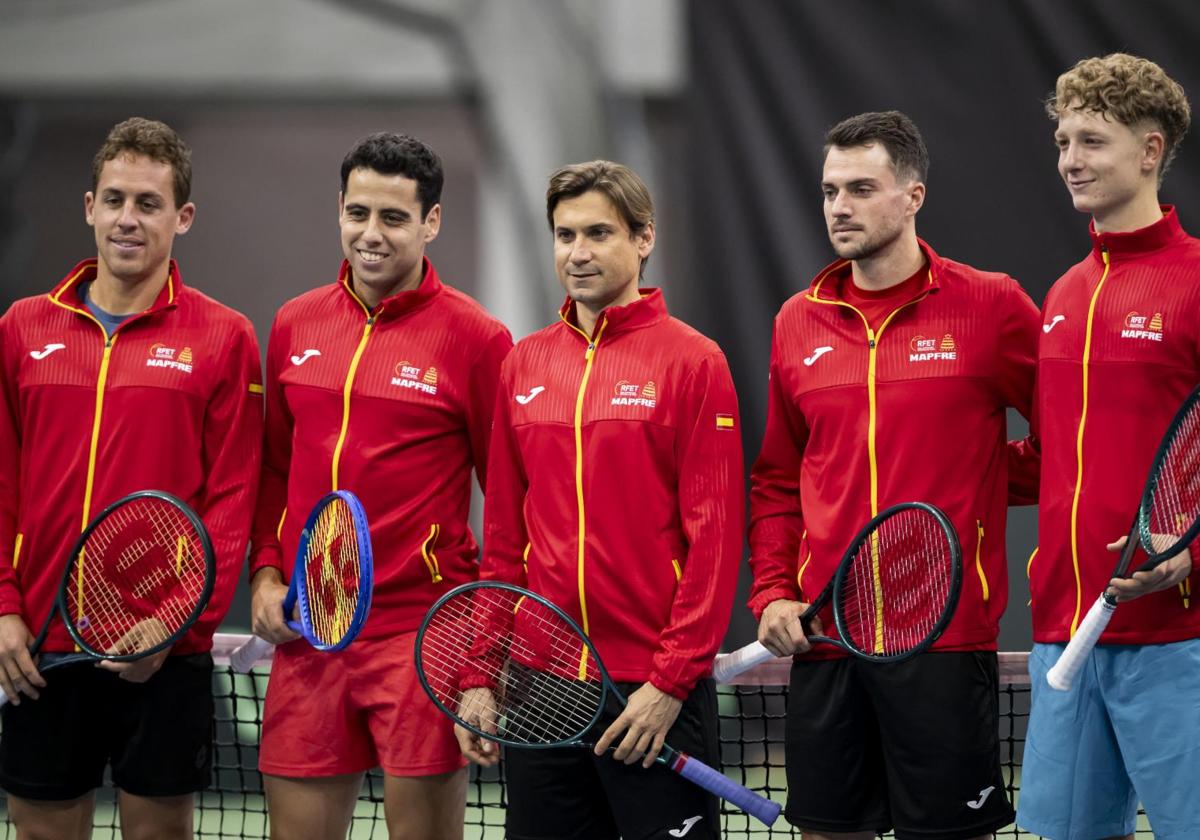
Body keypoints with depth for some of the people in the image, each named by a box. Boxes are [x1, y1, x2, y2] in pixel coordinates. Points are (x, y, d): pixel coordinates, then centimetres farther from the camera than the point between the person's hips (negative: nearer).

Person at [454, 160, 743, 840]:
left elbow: (715, 535, -8)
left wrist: (672, 681, -13)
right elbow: (505, 534, 14)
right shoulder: (524, 364, 11)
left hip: (655, 692, -5)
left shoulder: (692, 361, -4)